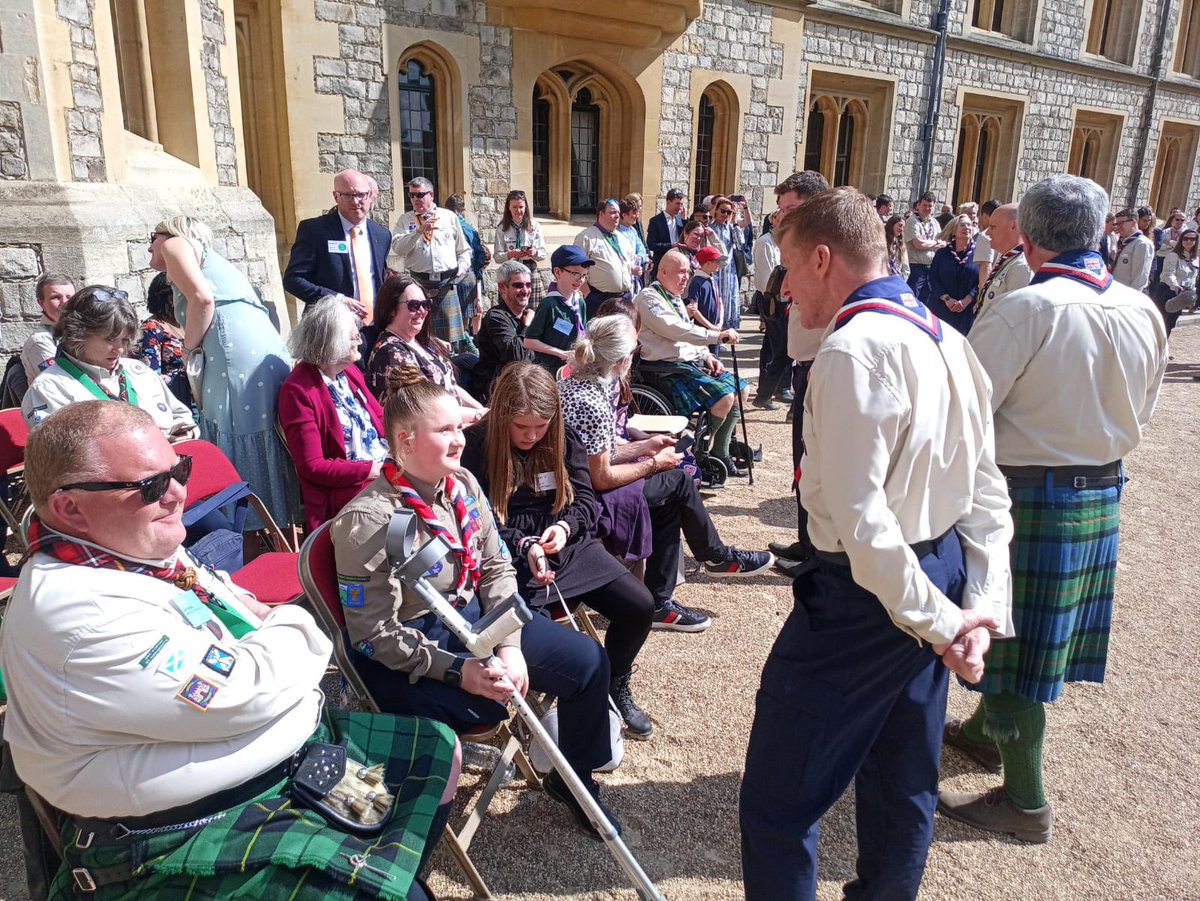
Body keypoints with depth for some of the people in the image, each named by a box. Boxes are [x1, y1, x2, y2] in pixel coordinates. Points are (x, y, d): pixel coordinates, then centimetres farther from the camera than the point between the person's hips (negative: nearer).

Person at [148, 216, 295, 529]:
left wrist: (189, 349, 3)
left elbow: (202, 298, -9)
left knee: (239, 458, -7)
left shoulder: (177, 243, 13)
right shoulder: (213, 261, 36)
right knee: (263, 456, 10)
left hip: (239, 361, -8)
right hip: (271, 361, 9)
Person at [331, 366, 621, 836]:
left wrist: (510, 646, -11)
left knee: (587, 660, -1)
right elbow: (375, 634, -21)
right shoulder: (367, 521, -23)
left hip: (473, 616, 7)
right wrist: (460, 671, -27)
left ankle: (574, 781, 25)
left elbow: (496, 567, 2)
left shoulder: (462, 484, -3)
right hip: (406, 653, -6)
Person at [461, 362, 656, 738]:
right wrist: (524, 545, -23)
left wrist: (565, 526, -17)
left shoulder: (564, 440, 6)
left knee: (639, 606, -10)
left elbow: (585, 498, 6)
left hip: (569, 546, 4)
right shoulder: (477, 448, -7)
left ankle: (614, 687, 17)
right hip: (512, 555, -4)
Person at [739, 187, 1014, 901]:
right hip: (942, 570, 10)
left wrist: (940, 623, -15)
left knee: (778, 801, 5)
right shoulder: (948, 341, 7)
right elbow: (988, 493, 8)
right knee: (904, 781, 25)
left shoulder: (854, 348, -21)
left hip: (866, 595, -9)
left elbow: (859, 519, -25)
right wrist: (984, 605, 3)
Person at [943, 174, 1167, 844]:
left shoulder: (1025, 309, -20)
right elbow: (1139, 418, 12)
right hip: (1103, 494, 7)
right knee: (1044, 628, 21)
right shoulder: (1145, 312, 2)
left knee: (1013, 634, 5)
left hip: (1027, 492, -7)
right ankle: (985, 730, 43)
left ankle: (1026, 803, 17)